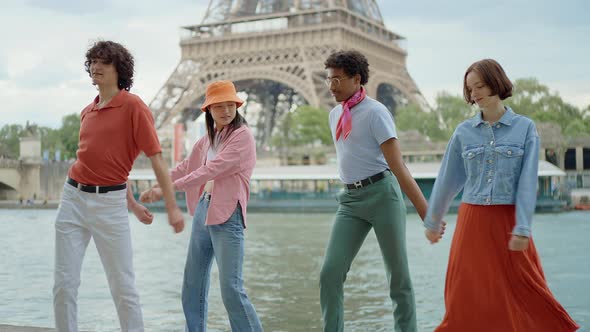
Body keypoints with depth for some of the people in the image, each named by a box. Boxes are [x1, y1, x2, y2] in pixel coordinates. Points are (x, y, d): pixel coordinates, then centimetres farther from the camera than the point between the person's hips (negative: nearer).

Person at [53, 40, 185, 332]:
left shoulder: (133, 106, -6)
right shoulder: (87, 112, 14)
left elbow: (156, 159, -8)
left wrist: (172, 207, -12)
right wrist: (133, 205, 20)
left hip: (109, 203, -6)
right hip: (73, 198, 6)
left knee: (123, 286, 1)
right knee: (64, 284, 5)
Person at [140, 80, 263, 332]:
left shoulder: (242, 136, -10)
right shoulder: (208, 139, 13)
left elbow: (210, 170, -18)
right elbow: (185, 168, 24)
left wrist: (167, 190, -18)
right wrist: (154, 189, 28)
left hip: (227, 214, -8)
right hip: (203, 209, 8)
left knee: (231, 288, -11)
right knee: (193, 284, 12)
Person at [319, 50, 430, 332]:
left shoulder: (375, 112, -10)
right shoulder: (335, 114, 13)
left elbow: (398, 166, -15)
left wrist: (426, 212, -18)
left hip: (382, 192, -6)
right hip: (350, 199, 6)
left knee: (398, 274, 4)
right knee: (330, 273, -4)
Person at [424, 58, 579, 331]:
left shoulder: (525, 128, -1)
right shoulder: (464, 132, 5)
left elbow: (528, 182, -6)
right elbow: (447, 179, 11)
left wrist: (522, 228, -12)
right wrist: (432, 222, 16)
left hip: (509, 220, -2)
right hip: (472, 221, 2)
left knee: (525, 291, 0)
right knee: (467, 297, 4)